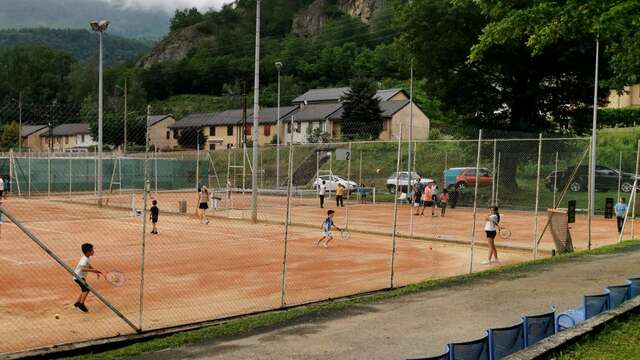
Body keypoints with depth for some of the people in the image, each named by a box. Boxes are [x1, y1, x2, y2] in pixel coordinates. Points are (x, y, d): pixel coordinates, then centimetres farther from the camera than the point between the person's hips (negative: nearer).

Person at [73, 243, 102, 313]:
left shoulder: (88, 258, 4)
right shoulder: (84, 260, -27)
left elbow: (89, 266, 18)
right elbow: (82, 269, -39)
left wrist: (96, 271, 10)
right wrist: (92, 270, -40)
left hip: (82, 276, 10)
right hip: (78, 276, -10)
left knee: (84, 290, 16)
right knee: (86, 289, -17)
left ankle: (77, 303, 28)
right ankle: (81, 305, -12)